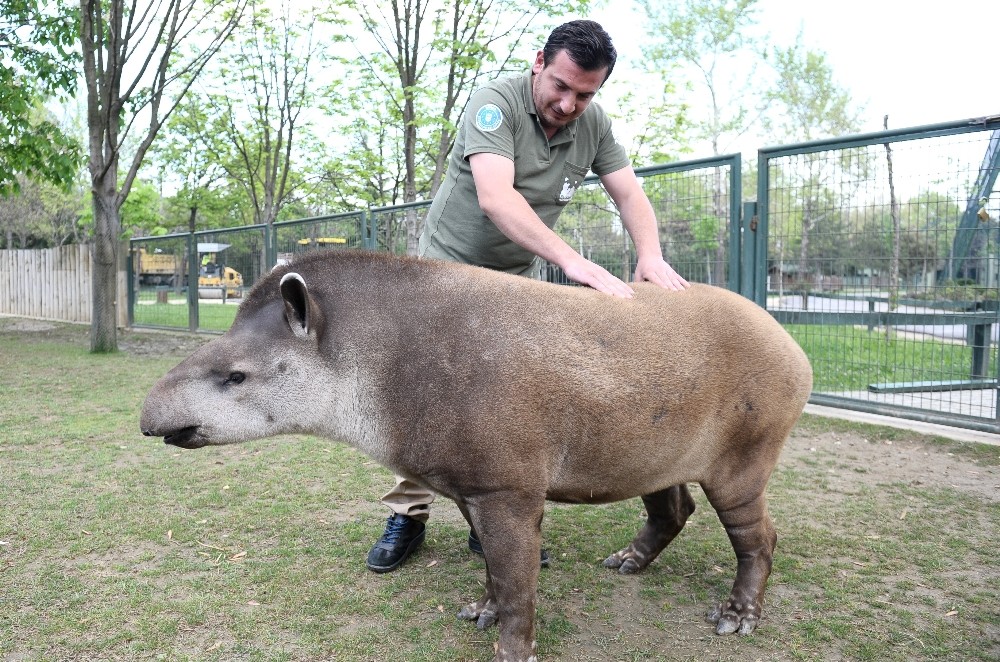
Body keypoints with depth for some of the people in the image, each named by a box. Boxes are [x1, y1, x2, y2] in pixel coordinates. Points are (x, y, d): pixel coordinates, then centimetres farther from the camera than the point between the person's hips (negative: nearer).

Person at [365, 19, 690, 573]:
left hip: (516, 277, 4)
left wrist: (650, 255, -26)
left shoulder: (593, 125, -5)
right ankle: (408, 516, 10)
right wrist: (572, 261, -47)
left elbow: (630, 195, -4)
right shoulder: (496, 102, -23)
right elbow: (495, 197, -37)